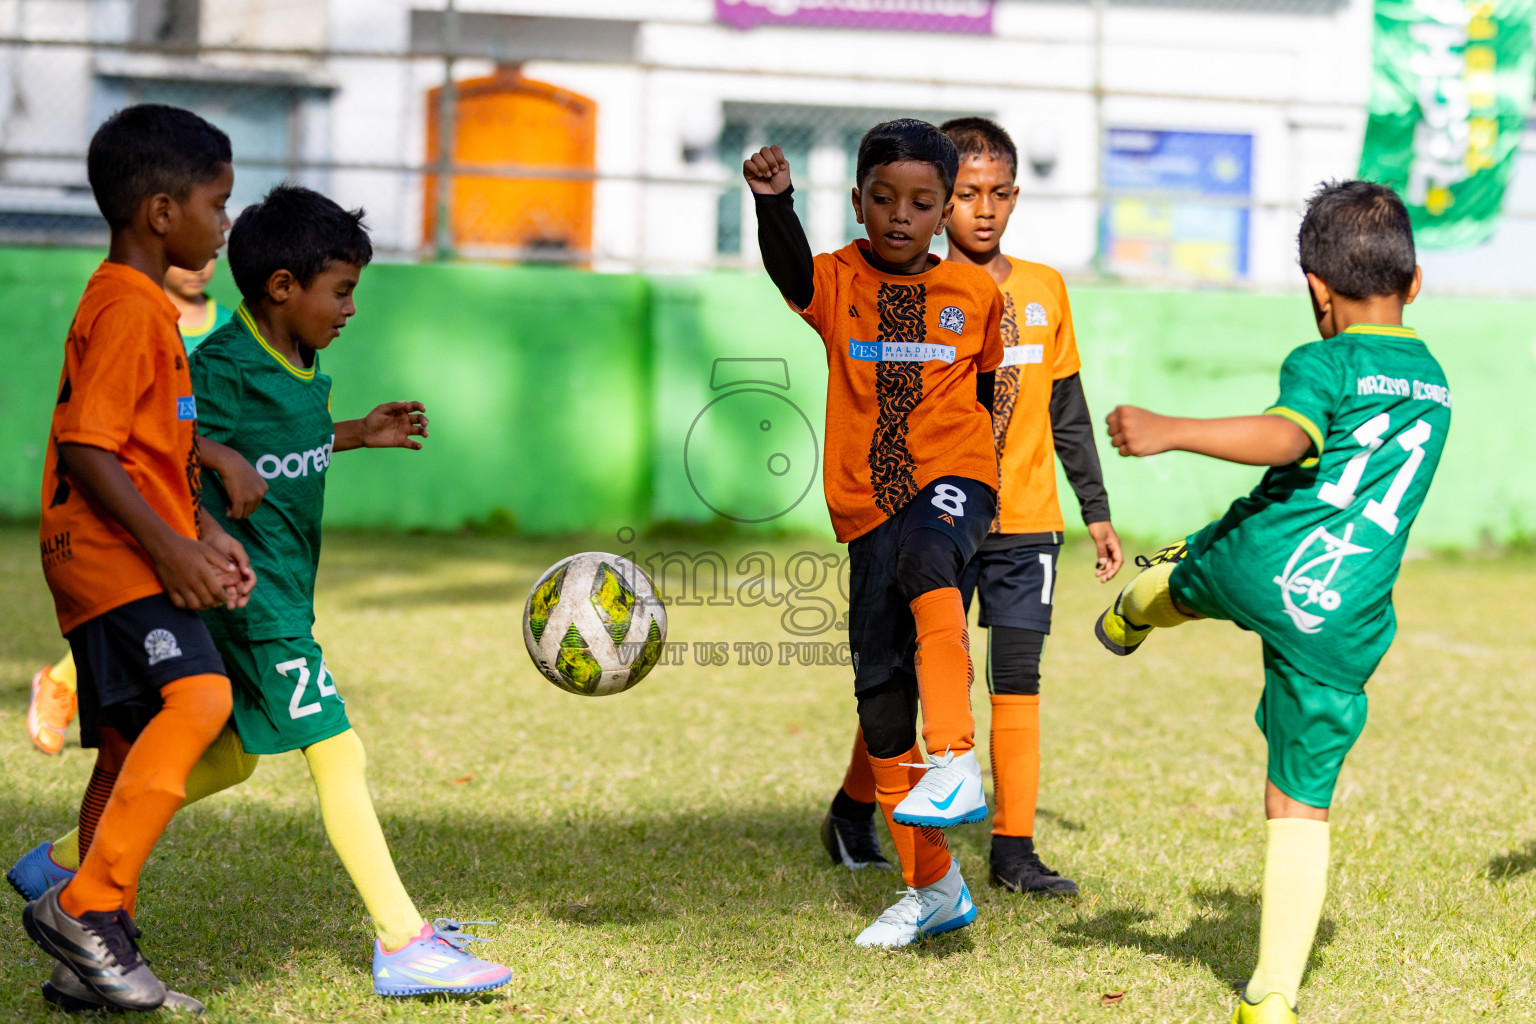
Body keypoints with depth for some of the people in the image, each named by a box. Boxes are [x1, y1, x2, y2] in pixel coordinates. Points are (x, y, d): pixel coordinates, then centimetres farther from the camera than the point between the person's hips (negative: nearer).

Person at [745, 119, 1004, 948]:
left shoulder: (977, 293, 4)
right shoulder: (837, 283, 0)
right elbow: (789, 267, -23)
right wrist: (774, 201, -42)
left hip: (952, 480, -2)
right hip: (870, 505, 2)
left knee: (925, 557, -38)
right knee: (879, 692, 4)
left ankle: (955, 762, -45)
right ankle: (931, 887, 19)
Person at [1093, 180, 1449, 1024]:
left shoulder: (1324, 364, -2)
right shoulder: (1434, 385, 20)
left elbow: (1287, 437, -25)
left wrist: (1171, 433, -35)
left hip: (1263, 568, -5)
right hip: (1347, 630, 5)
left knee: (1181, 571, 33)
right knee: (1302, 808, 9)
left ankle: (1130, 616, 64)